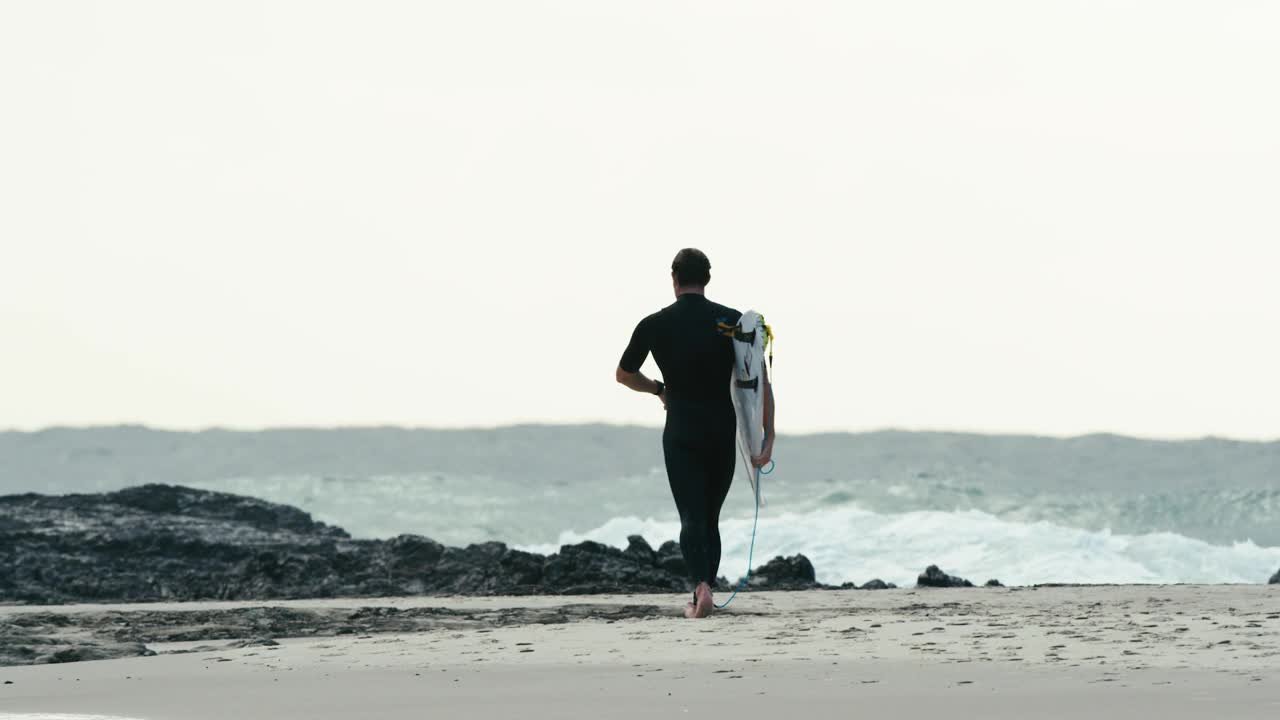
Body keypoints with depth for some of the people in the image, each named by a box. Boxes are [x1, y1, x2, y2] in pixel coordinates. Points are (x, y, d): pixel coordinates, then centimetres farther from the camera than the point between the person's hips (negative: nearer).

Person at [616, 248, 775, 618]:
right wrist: (768, 438, -2)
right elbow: (761, 381, -4)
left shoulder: (655, 324, -2)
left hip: (681, 435, -2)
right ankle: (702, 598, 14)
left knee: (692, 519, -4)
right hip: (724, 434, 2)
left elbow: (624, 375, 12)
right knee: (711, 519, 15)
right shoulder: (734, 321, 0)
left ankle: (702, 585, -28)